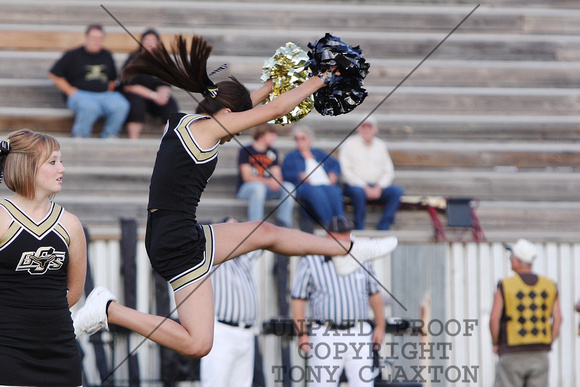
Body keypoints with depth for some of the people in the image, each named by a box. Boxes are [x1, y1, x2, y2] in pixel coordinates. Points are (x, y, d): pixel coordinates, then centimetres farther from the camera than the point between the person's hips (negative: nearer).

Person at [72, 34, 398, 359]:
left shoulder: (185, 123, 14)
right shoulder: (205, 127, -11)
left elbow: (242, 105, 32)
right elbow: (276, 109, -6)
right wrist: (317, 82, 7)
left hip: (185, 236, 10)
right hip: (178, 245, -10)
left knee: (265, 232, 24)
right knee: (197, 345, -14)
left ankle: (349, 250, 39)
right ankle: (110, 310, -8)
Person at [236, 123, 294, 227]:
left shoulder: (272, 152, 13)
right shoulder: (245, 151, -5)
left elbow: (277, 175, 9)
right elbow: (247, 177, -13)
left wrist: (276, 182, -18)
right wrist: (268, 182, -26)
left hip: (267, 188, 5)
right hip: (246, 188, -5)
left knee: (288, 187, -20)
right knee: (259, 187, -39)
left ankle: (284, 225, -22)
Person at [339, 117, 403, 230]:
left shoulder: (380, 145, 16)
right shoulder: (349, 144, 4)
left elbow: (388, 171, 12)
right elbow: (346, 171, -6)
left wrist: (379, 188, -8)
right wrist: (365, 187, -15)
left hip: (377, 188, 4)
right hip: (356, 185, -4)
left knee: (397, 190, -24)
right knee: (358, 190, -39)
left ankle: (383, 228, -25)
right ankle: (359, 228, -27)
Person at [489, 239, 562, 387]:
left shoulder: (505, 286, -7)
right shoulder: (549, 286, 5)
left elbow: (494, 318, -12)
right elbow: (557, 319, 1)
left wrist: (496, 344, 1)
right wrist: (548, 344, 10)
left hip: (511, 355, -3)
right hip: (540, 356, 3)